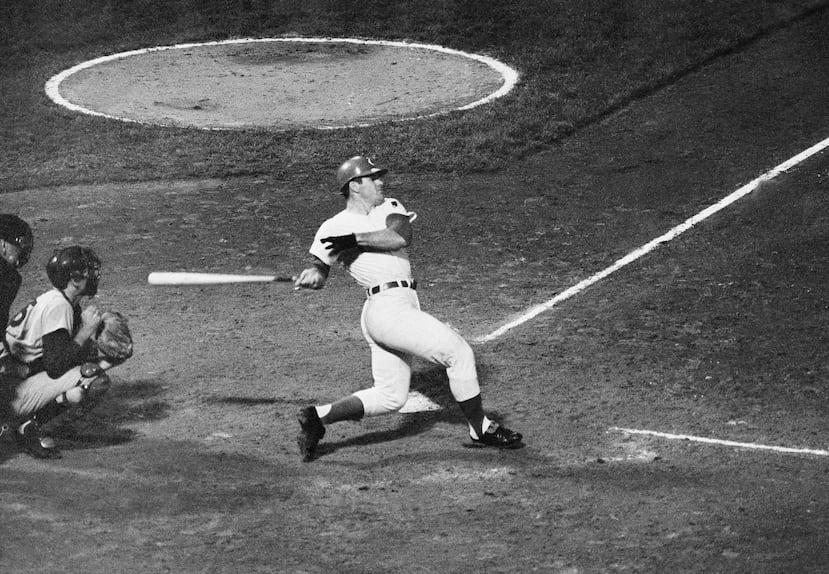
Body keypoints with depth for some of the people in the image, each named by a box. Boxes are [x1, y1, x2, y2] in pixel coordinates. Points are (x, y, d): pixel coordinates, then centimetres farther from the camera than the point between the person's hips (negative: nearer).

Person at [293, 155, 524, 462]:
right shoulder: (333, 228, 2)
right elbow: (319, 269, 3)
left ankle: (318, 416, 15)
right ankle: (480, 428, -1)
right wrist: (312, 274, -20)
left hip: (404, 308, 7)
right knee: (458, 352, -11)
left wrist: (355, 239, -11)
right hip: (387, 308, -7)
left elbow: (401, 237, -5)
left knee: (389, 397, 10)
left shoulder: (388, 208, 14)